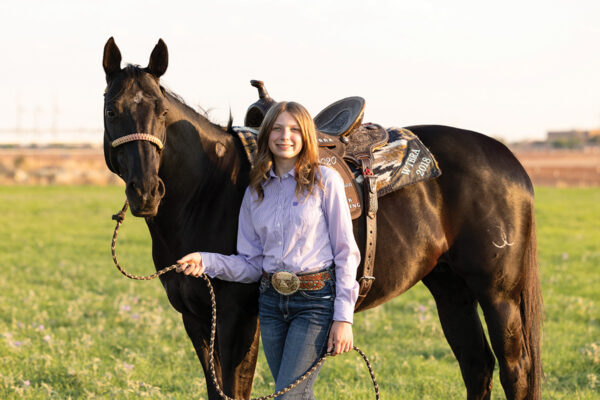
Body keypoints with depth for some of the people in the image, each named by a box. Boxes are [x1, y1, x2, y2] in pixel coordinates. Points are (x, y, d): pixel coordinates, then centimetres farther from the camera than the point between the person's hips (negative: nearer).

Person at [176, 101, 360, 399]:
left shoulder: (325, 181, -5)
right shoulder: (256, 191, 9)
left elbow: (345, 252, -5)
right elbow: (251, 263, 10)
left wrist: (344, 317, -11)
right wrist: (206, 262, -8)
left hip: (316, 299, -5)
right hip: (271, 302, 5)